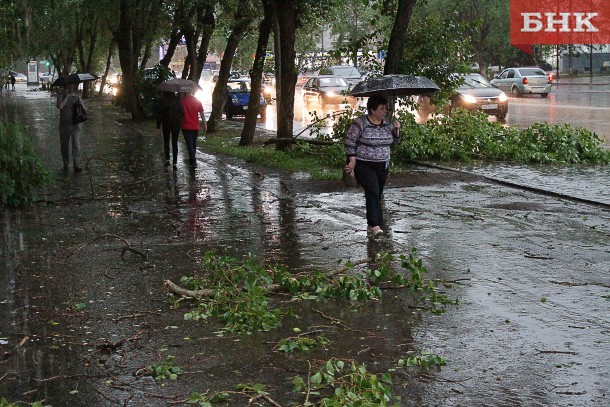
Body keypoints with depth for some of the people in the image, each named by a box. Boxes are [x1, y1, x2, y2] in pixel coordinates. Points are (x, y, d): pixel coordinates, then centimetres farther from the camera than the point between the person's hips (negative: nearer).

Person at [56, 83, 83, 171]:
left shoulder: (76, 95, 7)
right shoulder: (61, 95, -1)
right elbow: (60, 106, -19)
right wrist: (66, 96, -14)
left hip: (75, 124, 1)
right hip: (64, 124, 0)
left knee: (76, 144, -9)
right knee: (64, 145, 10)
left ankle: (77, 166, -11)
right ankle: (66, 164, 25)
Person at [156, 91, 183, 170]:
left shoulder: (162, 100, -6)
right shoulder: (177, 99, -2)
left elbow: (159, 113, -6)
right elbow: (182, 111, -2)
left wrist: (158, 126, -2)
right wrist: (181, 123, 7)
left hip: (166, 124, -1)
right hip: (176, 124, 1)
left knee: (166, 142, 17)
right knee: (175, 143, 6)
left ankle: (167, 159, 4)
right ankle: (174, 163, 1)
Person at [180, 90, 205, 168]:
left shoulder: (181, 101, -10)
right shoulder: (197, 101, -1)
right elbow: (202, 114, 0)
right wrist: (204, 124, 8)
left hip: (186, 127, -3)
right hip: (195, 126, 4)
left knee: (189, 144, -3)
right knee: (194, 144, 17)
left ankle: (193, 161, -13)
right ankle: (192, 160, 28)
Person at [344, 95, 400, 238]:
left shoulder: (386, 124, 8)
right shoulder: (360, 123, -12)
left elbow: (394, 141, 17)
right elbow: (350, 142, -10)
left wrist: (396, 130, -1)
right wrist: (352, 160, -14)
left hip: (382, 166, 6)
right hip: (364, 165, -6)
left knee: (377, 195, 11)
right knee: (373, 192, -19)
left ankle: (372, 223, 23)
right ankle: (375, 226, -25)